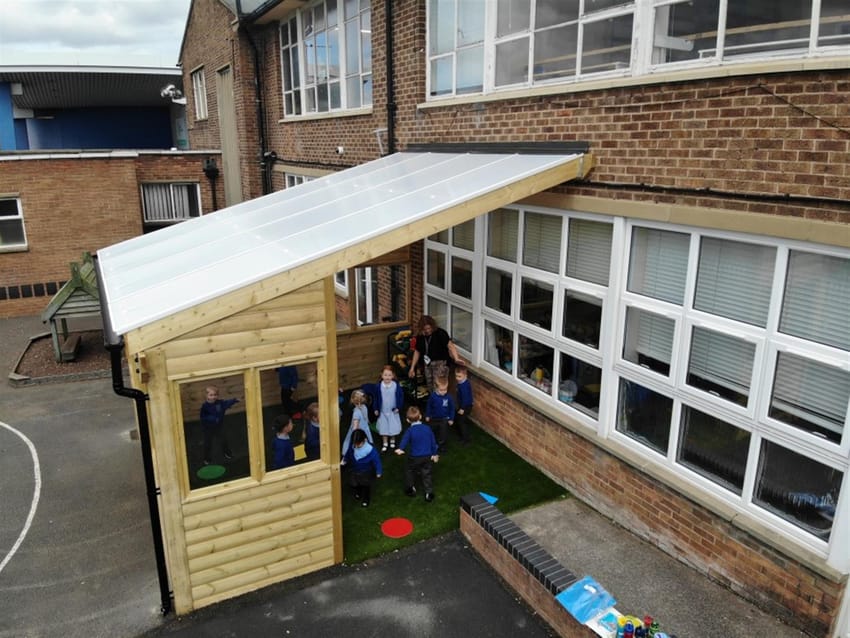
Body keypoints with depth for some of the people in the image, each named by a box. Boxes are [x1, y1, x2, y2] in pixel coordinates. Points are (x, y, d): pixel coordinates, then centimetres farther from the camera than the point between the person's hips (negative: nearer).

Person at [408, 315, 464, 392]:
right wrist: (412, 368, 10)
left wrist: (456, 358, -47)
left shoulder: (440, 333, -18)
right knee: (430, 389, 12)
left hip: (441, 362, -6)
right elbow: (417, 351, 11)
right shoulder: (420, 336, -1)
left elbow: (450, 345, -29)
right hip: (428, 364, 6)